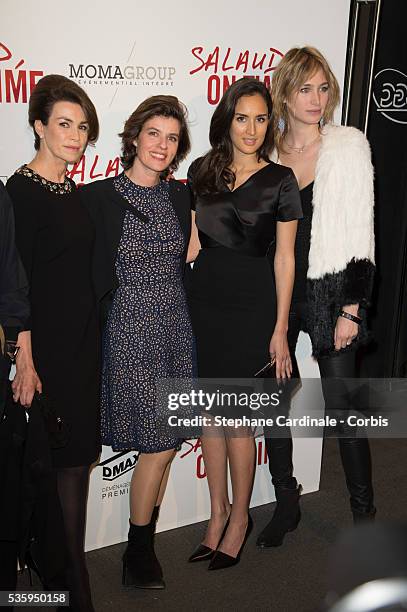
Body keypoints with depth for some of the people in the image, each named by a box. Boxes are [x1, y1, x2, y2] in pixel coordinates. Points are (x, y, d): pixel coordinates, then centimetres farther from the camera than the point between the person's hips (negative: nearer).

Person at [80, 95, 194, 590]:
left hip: (176, 327, 5)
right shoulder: (99, 198, -8)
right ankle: (138, 553, 18)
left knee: (163, 443, 9)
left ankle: (143, 546, 27)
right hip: (130, 330, -5)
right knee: (159, 444, -3)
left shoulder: (181, 197, 7)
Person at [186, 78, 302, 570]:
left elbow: (285, 258, -4)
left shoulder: (280, 180, -4)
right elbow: (193, 238, 13)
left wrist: (280, 330, -7)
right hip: (204, 298, 4)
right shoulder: (201, 170, 6)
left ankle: (239, 517, 23)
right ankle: (218, 514, 26)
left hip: (252, 303, -4)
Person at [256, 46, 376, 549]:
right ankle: (285, 506, 28)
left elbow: (361, 231, -5)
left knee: (341, 408, -1)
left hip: (329, 291, -3)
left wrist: (351, 309, -10)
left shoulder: (349, 145, -3)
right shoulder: (267, 152, 5)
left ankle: (364, 514, 17)